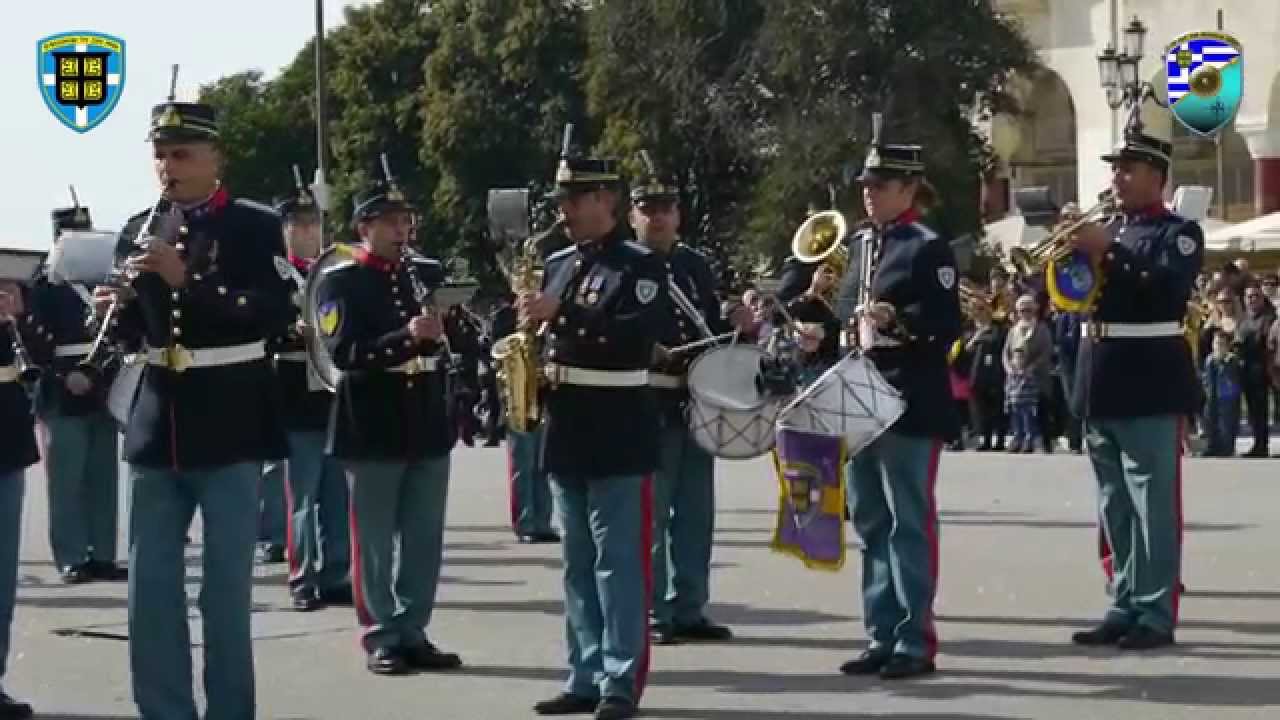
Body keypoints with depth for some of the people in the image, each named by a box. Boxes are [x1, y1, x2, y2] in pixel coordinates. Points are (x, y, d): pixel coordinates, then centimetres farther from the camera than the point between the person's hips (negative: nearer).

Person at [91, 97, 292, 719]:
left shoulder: (255, 226, -2)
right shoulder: (140, 231, 11)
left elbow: (275, 315, -15)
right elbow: (135, 331, 16)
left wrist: (188, 280, -23)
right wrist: (116, 310, -7)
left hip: (229, 426, -4)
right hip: (157, 425, 4)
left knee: (227, 588, -1)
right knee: (149, 589, 4)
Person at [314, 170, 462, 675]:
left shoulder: (430, 274, 10)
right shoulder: (339, 282, -5)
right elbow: (344, 353, -18)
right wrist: (407, 338, -27)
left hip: (429, 423, 5)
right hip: (373, 427, -5)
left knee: (424, 537, 8)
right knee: (375, 539, 2)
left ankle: (412, 633, 17)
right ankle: (380, 639, 9)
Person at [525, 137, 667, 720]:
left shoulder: (641, 265, -6)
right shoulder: (558, 265, 15)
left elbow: (638, 332, -21)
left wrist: (562, 315, -24)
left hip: (618, 431, -7)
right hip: (565, 427, 7)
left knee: (618, 561, -5)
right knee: (578, 563, 10)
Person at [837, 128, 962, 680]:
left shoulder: (929, 248, -6)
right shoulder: (859, 246, 16)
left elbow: (948, 326, -14)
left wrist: (898, 319, -28)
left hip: (910, 405, -8)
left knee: (910, 525, -5)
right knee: (872, 525, 11)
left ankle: (916, 642, 0)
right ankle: (882, 638, 17)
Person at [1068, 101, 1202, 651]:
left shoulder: (1179, 232, -1)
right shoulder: (1103, 232, 17)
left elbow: (1169, 288, -19)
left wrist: (1109, 253, -22)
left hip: (1150, 384, -7)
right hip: (1101, 384, 7)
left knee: (1154, 504, -6)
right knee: (1115, 506, 10)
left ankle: (1157, 615, -3)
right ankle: (1125, 607, 17)